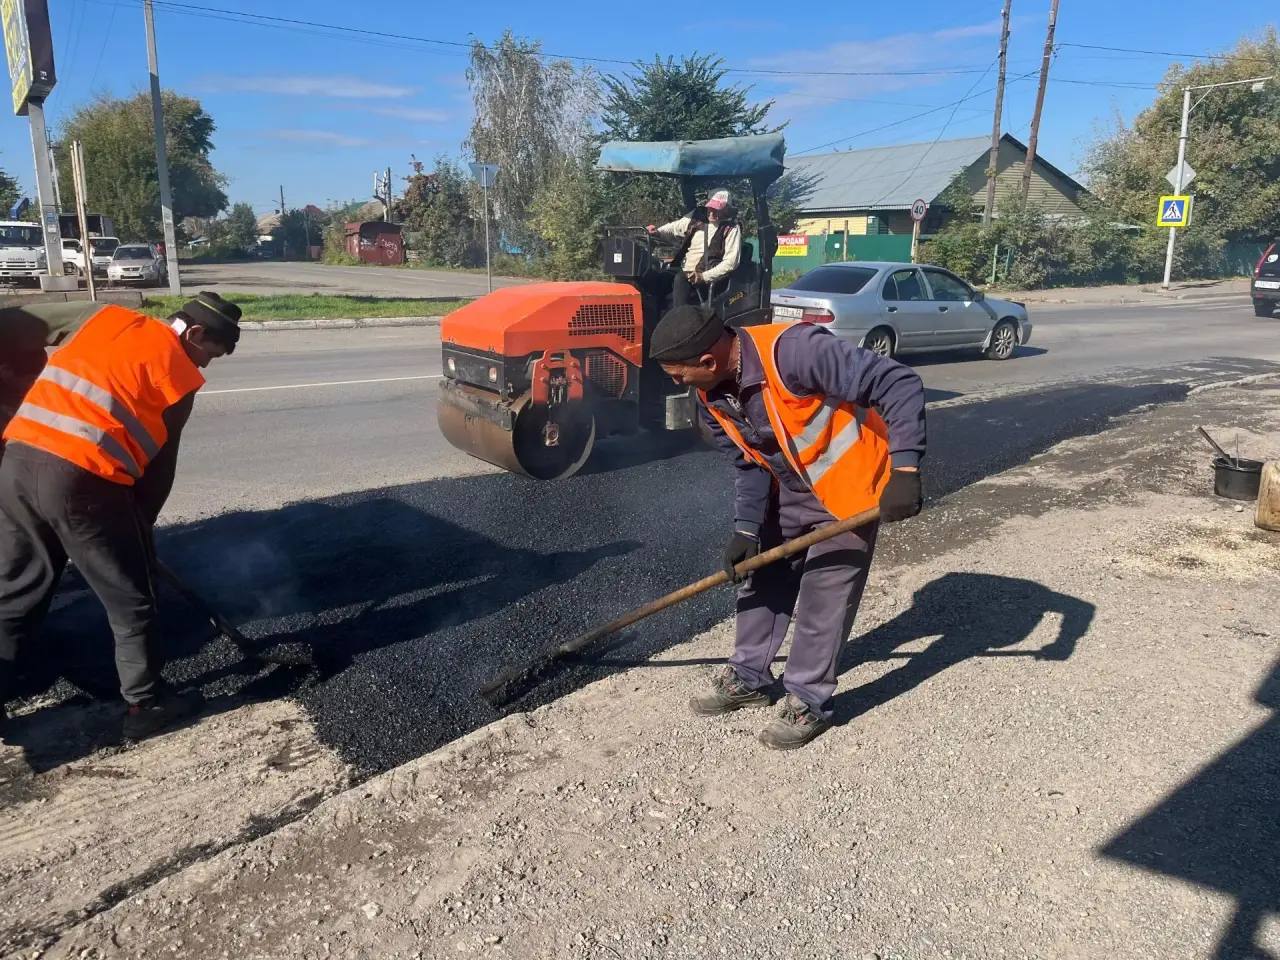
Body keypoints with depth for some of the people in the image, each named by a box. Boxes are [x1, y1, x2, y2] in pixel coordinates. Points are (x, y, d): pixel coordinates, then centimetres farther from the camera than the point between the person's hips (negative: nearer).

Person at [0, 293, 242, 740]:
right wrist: (140, 526, 16)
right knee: (130, 599, 9)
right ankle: (146, 704, 20)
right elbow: (160, 465, 3)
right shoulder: (176, 369, 0)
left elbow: (61, 384, 18)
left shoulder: (108, 318, 18)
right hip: (82, 478, -7)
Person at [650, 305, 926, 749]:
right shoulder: (712, 395, -9)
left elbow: (899, 384, -33)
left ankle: (809, 702, 15)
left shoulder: (795, 350, -35)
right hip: (792, 487, 8)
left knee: (822, 594, -3)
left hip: (851, 483, -7)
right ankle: (749, 677, 29)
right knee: (763, 577, 12)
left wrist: (905, 470, -38)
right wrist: (746, 529, -7)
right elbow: (749, 464, 2)